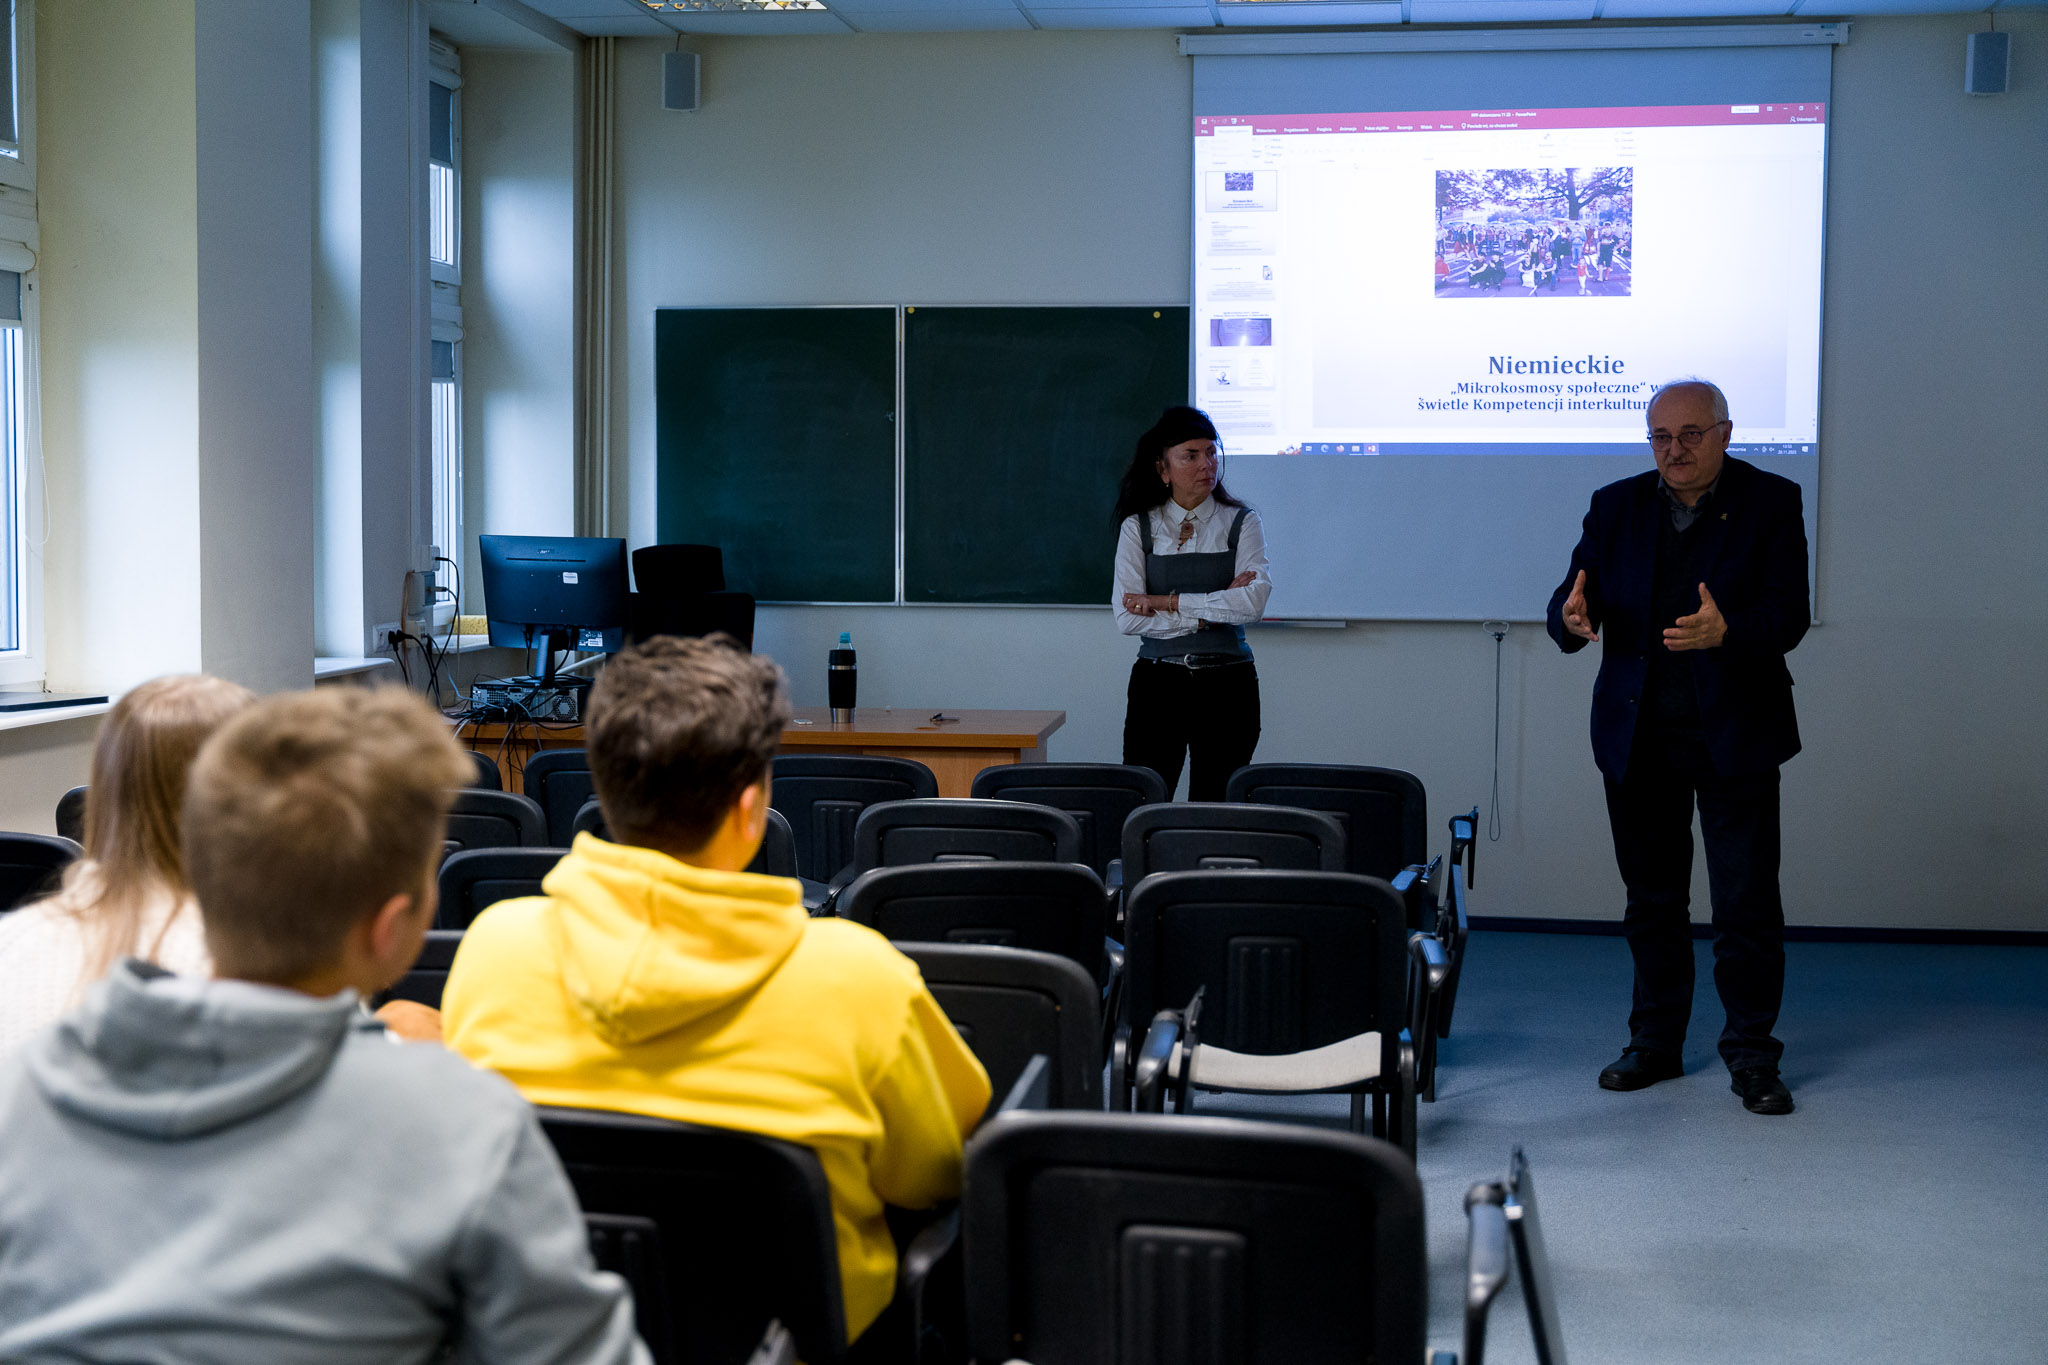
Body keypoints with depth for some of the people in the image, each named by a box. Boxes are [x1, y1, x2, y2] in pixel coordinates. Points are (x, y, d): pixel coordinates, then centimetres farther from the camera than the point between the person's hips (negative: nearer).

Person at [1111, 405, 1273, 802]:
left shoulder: (1241, 523, 4)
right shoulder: (1138, 528, 4)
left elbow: (1254, 601, -13)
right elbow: (1128, 618, -7)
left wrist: (1165, 602, -13)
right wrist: (1211, 612, -11)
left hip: (1227, 683, 0)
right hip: (1158, 682, 0)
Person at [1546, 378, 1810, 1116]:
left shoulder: (1771, 502, -4)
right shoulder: (1616, 506, 6)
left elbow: (1789, 613, -14)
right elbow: (1572, 600, 0)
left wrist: (1727, 632, -34)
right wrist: (1572, 618, -25)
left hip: (1733, 735, -3)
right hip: (1639, 737, 3)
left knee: (1747, 902, -2)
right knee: (1651, 898, 13)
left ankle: (1751, 1055, 9)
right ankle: (1655, 1042, 25)